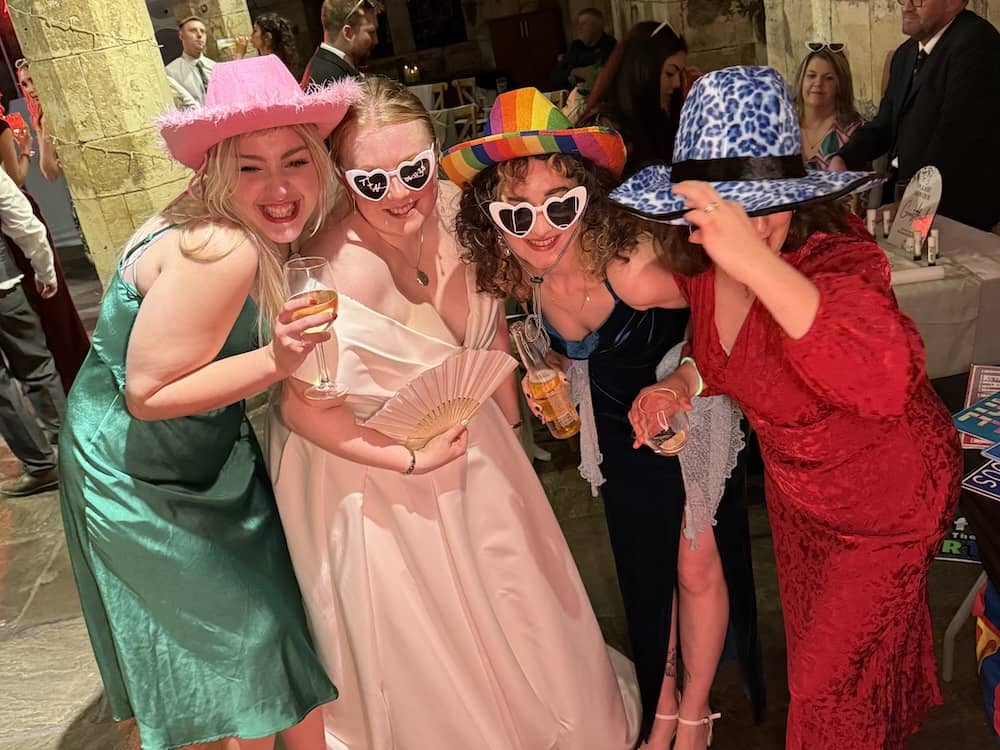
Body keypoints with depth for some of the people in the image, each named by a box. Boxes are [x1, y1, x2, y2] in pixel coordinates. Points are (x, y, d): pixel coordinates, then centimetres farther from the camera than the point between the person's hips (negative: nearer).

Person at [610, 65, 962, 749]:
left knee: (833, 692, 10)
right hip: (795, 487, 7)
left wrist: (756, 261, -62)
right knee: (812, 647, 30)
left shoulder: (836, 260, -35)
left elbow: (888, 382, -56)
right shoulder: (700, 263, -16)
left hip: (887, 501, -6)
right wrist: (687, 381, -16)